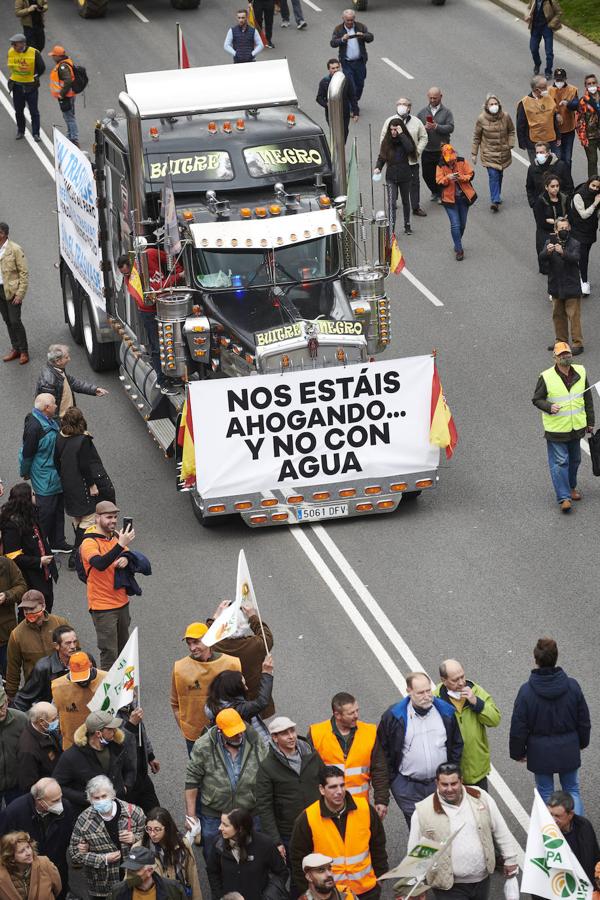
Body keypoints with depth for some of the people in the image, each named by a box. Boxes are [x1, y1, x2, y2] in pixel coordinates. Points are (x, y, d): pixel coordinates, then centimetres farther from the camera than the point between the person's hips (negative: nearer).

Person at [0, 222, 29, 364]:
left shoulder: (15, 250, -14)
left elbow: (24, 273, -11)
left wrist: (20, 294, -15)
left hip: (12, 291, -6)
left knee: (15, 321, -5)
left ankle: (24, 352, 6)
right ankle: (15, 349, 24)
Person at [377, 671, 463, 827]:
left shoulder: (446, 712, 0)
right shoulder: (393, 716, -8)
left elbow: (457, 744, 11)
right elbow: (383, 750, 0)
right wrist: (391, 780, -1)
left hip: (441, 784, 2)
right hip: (408, 787, -2)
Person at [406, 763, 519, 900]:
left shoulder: (480, 798, -2)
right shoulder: (423, 811, -10)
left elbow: (500, 830, 8)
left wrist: (510, 858, 10)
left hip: (482, 880, 3)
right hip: (448, 886, -3)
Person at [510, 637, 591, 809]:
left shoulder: (526, 691, -17)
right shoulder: (572, 686, -11)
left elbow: (518, 727, -10)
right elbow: (584, 720, 2)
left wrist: (518, 752, 5)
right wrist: (582, 742, 20)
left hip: (540, 753, -2)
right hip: (568, 750, 2)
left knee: (545, 793, 14)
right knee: (572, 790, 15)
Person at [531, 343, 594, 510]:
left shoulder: (580, 373, 1)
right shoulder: (546, 377, -12)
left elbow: (588, 399, 9)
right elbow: (537, 399, -4)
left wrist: (590, 421, 12)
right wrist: (549, 407, -24)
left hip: (576, 427, 5)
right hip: (556, 429, -5)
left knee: (574, 460, 18)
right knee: (559, 462, -6)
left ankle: (571, 487, 39)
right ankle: (564, 498, -4)